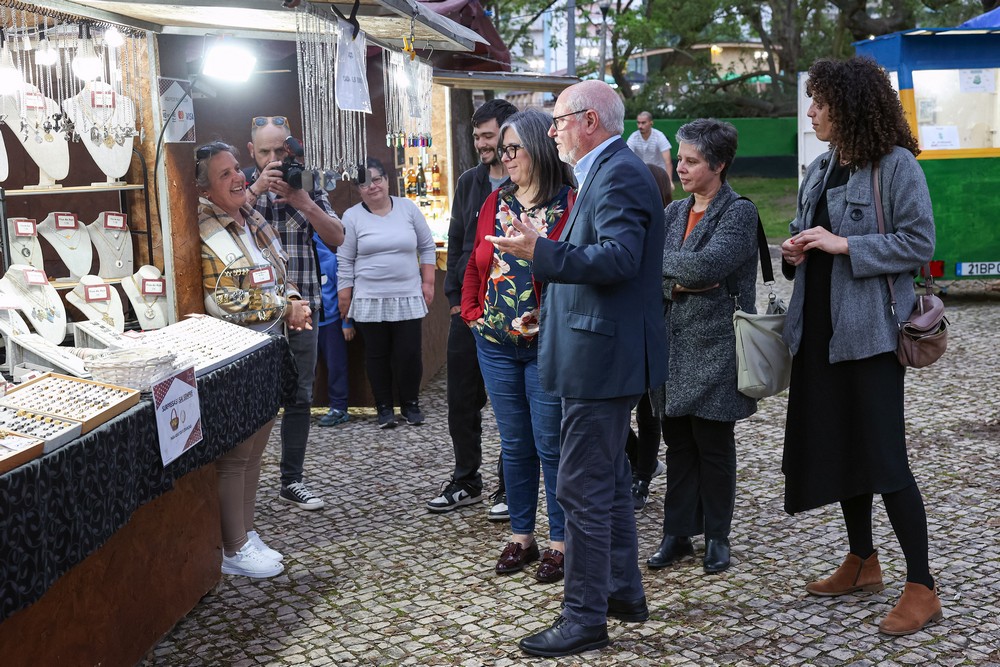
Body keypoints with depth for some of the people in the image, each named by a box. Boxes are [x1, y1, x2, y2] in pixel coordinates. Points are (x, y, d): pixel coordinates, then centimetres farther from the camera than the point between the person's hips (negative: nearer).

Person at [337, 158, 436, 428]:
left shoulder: (407, 208, 4)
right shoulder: (352, 216, 0)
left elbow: (427, 247, 10)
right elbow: (345, 262, 2)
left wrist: (428, 282, 5)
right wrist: (344, 299, 1)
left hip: (408, 297, 1)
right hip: (369, 300, 0)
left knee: (410, 353, 1)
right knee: (377, 354, 6)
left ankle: (410, 404, 19)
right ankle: (384, 407, 19)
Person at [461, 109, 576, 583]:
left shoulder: (569, 204, -9)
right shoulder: (496, 203, 9)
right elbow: (476, 263, 16)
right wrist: (472, 312, 8)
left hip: (548, 347, -5)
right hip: (496, 345, 6)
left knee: (551, 445, 3)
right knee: (514, 444, 14)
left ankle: (559, 542, 18)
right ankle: (521, 536, 27)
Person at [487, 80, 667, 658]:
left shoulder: (619, 174, -16)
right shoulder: (611, 172, 17)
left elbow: (619, 258, -28)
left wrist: (541, 252, -33)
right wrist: (552, 306, 23)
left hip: (601, 356, -11)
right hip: (609, 353, 11)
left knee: (583, 488, -5)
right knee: (610, 478, 19)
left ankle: (585, 619, 6)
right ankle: (624, 590, 33)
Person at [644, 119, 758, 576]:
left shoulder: (739, 212, -7)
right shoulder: (673, 212, 12)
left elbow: (706, 266, -21)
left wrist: (659, 259, -9)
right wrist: (679, 283, -15)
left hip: (714, 345, -5)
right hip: (673, 345, 5)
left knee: (714, 444, 5)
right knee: (678, 443, 10)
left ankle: (717, 537, 19)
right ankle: (677, 534, 19)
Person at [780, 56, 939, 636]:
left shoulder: (896, 165, -10)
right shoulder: (821, 169, 12)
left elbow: (920, 243, -15)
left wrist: (845, 245, -20)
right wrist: (796, 251, 0)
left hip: (870, 329, -8)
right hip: (819, 327, 8)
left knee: (883, 454, -7)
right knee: (835, 445, 14)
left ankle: (922, 589, 5)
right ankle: (863, 562, 30)